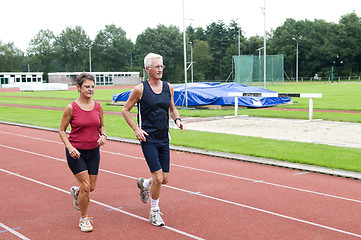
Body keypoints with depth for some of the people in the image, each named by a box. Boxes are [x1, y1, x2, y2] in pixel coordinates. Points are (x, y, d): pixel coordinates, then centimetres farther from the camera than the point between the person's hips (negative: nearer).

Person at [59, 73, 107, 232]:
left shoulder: (98, 107, 0)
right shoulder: (71, 108, -11)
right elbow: (61, 130, -3)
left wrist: (103, 135, -7)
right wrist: (69, 147, -17)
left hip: (93, 151, 4)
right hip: (76, 152, -4)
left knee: (91, 187, 10)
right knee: (86, 186, -9)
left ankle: (76, 191, 46)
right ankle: (84, 219, 12)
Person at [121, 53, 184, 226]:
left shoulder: (168, 88, 6)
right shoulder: (140, 89, -7)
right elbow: (125, 110, 1)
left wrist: (177, 119, 0)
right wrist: (136, 129, -9)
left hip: (164, 139, 5)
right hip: (148, 139, -5)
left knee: (165, 179, 7)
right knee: (158, 178, -10)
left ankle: (144, 184, 40)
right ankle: (154, 212, 12)